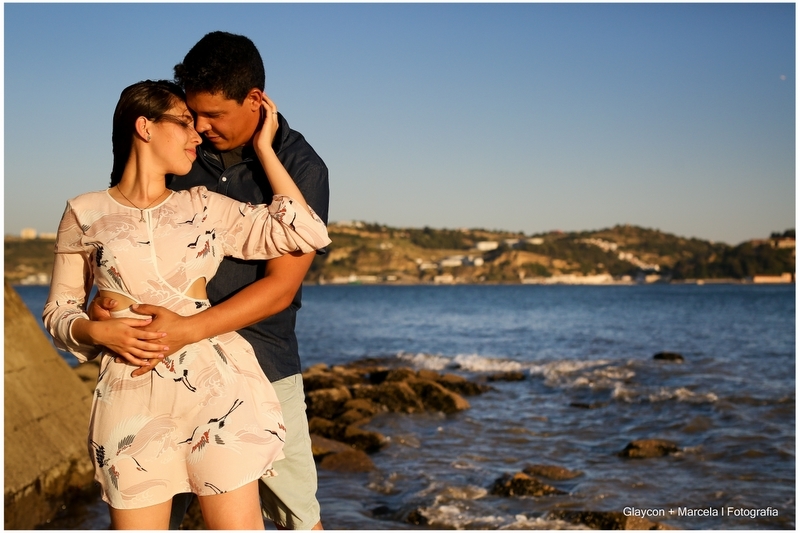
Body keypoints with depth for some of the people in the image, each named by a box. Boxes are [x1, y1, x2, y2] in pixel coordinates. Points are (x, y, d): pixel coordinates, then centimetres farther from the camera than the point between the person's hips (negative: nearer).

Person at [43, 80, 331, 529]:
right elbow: (60, 310, 11)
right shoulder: (85, 215, 7)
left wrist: (263, 148, 4)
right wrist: (99, 331, -10)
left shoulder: (205, 207, 10)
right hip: (133, 396, 0)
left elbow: (307, 234, 1)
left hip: (217, 386, 1)